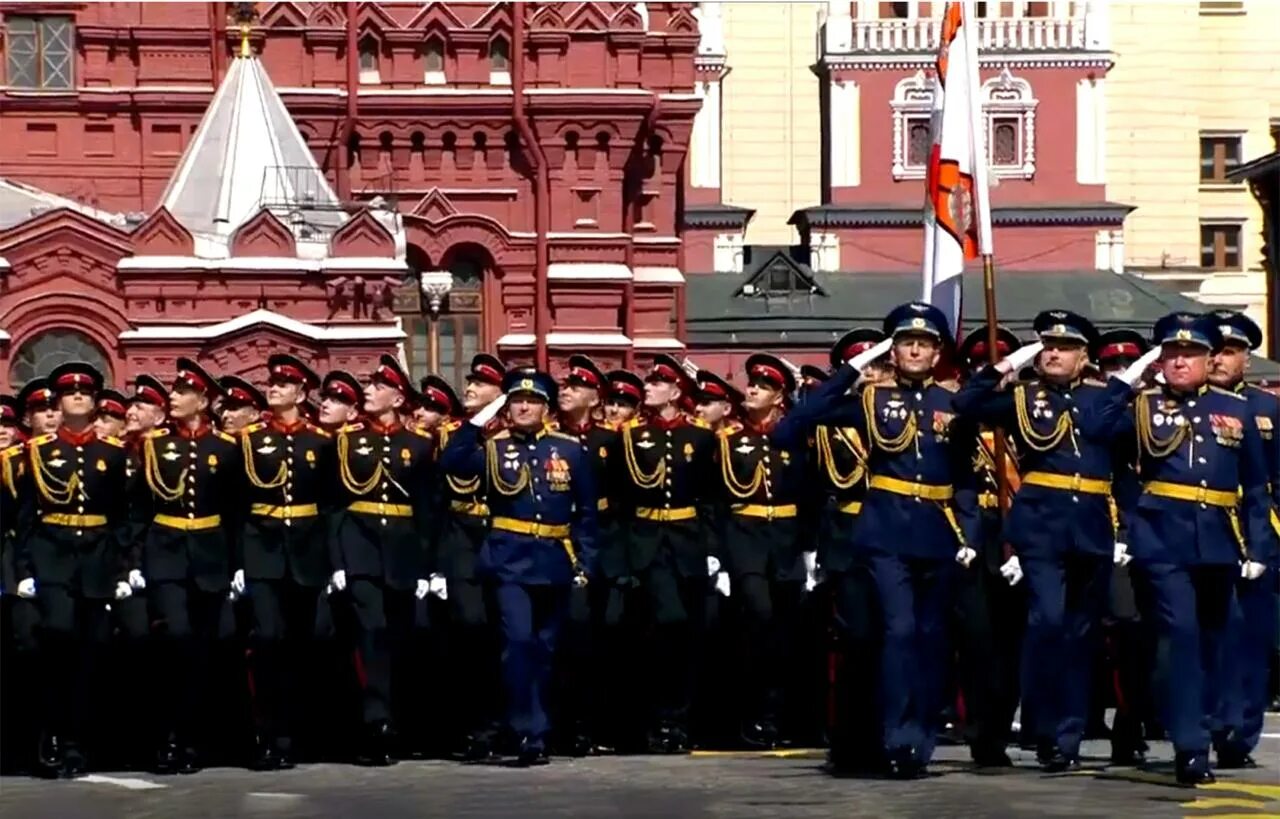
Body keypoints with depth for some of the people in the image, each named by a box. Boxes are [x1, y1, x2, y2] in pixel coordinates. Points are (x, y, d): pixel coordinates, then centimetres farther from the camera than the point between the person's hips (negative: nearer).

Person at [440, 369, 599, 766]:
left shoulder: (570, 450, 6)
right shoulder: (493, 448, 3)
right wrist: (478, 421, -16)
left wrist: (585, 563, 2)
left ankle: (533, 730, 19)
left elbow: (586, 511, 7)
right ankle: (532, 733, -14)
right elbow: (450, 462, -14)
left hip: (555, 562, 2)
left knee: (544, 648, 9)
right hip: (510, 561, -2)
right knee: (519, 641, -15)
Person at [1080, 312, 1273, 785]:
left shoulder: (1236, 410, 9)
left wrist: (1256, 548, 4)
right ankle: (1191, 746, -15)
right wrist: (1127, 380, -9)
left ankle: (1198, 729, 26)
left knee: (1211, 640, 12)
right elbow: (1093, 427, -11)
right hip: (1165, 541, -3)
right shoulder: (1145, 406, 5)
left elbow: (1255, 486, 10)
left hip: (1219, 545, 3)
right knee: (1181, 634, -13)